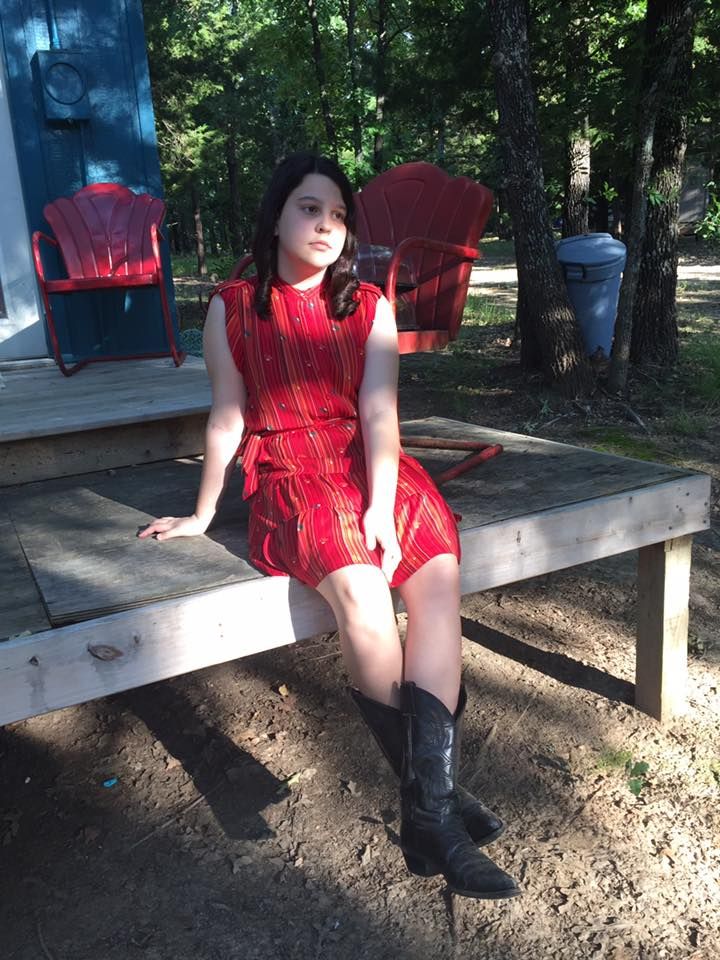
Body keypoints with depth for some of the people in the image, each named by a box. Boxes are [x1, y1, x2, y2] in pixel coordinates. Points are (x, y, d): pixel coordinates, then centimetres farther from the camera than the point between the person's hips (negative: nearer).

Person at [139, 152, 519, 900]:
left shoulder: (370, 307, 8)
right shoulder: (233, 308, 4)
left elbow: (378, 412, -4)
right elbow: (227, 418, 9)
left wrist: (381, 505, -18)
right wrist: (201, 516, 13)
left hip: (372, 468, 3)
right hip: (290, 476, -2)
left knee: (438, 574, -27)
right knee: (358, 589, -31)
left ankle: (428, 808, -24)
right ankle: (431, 793, -15)